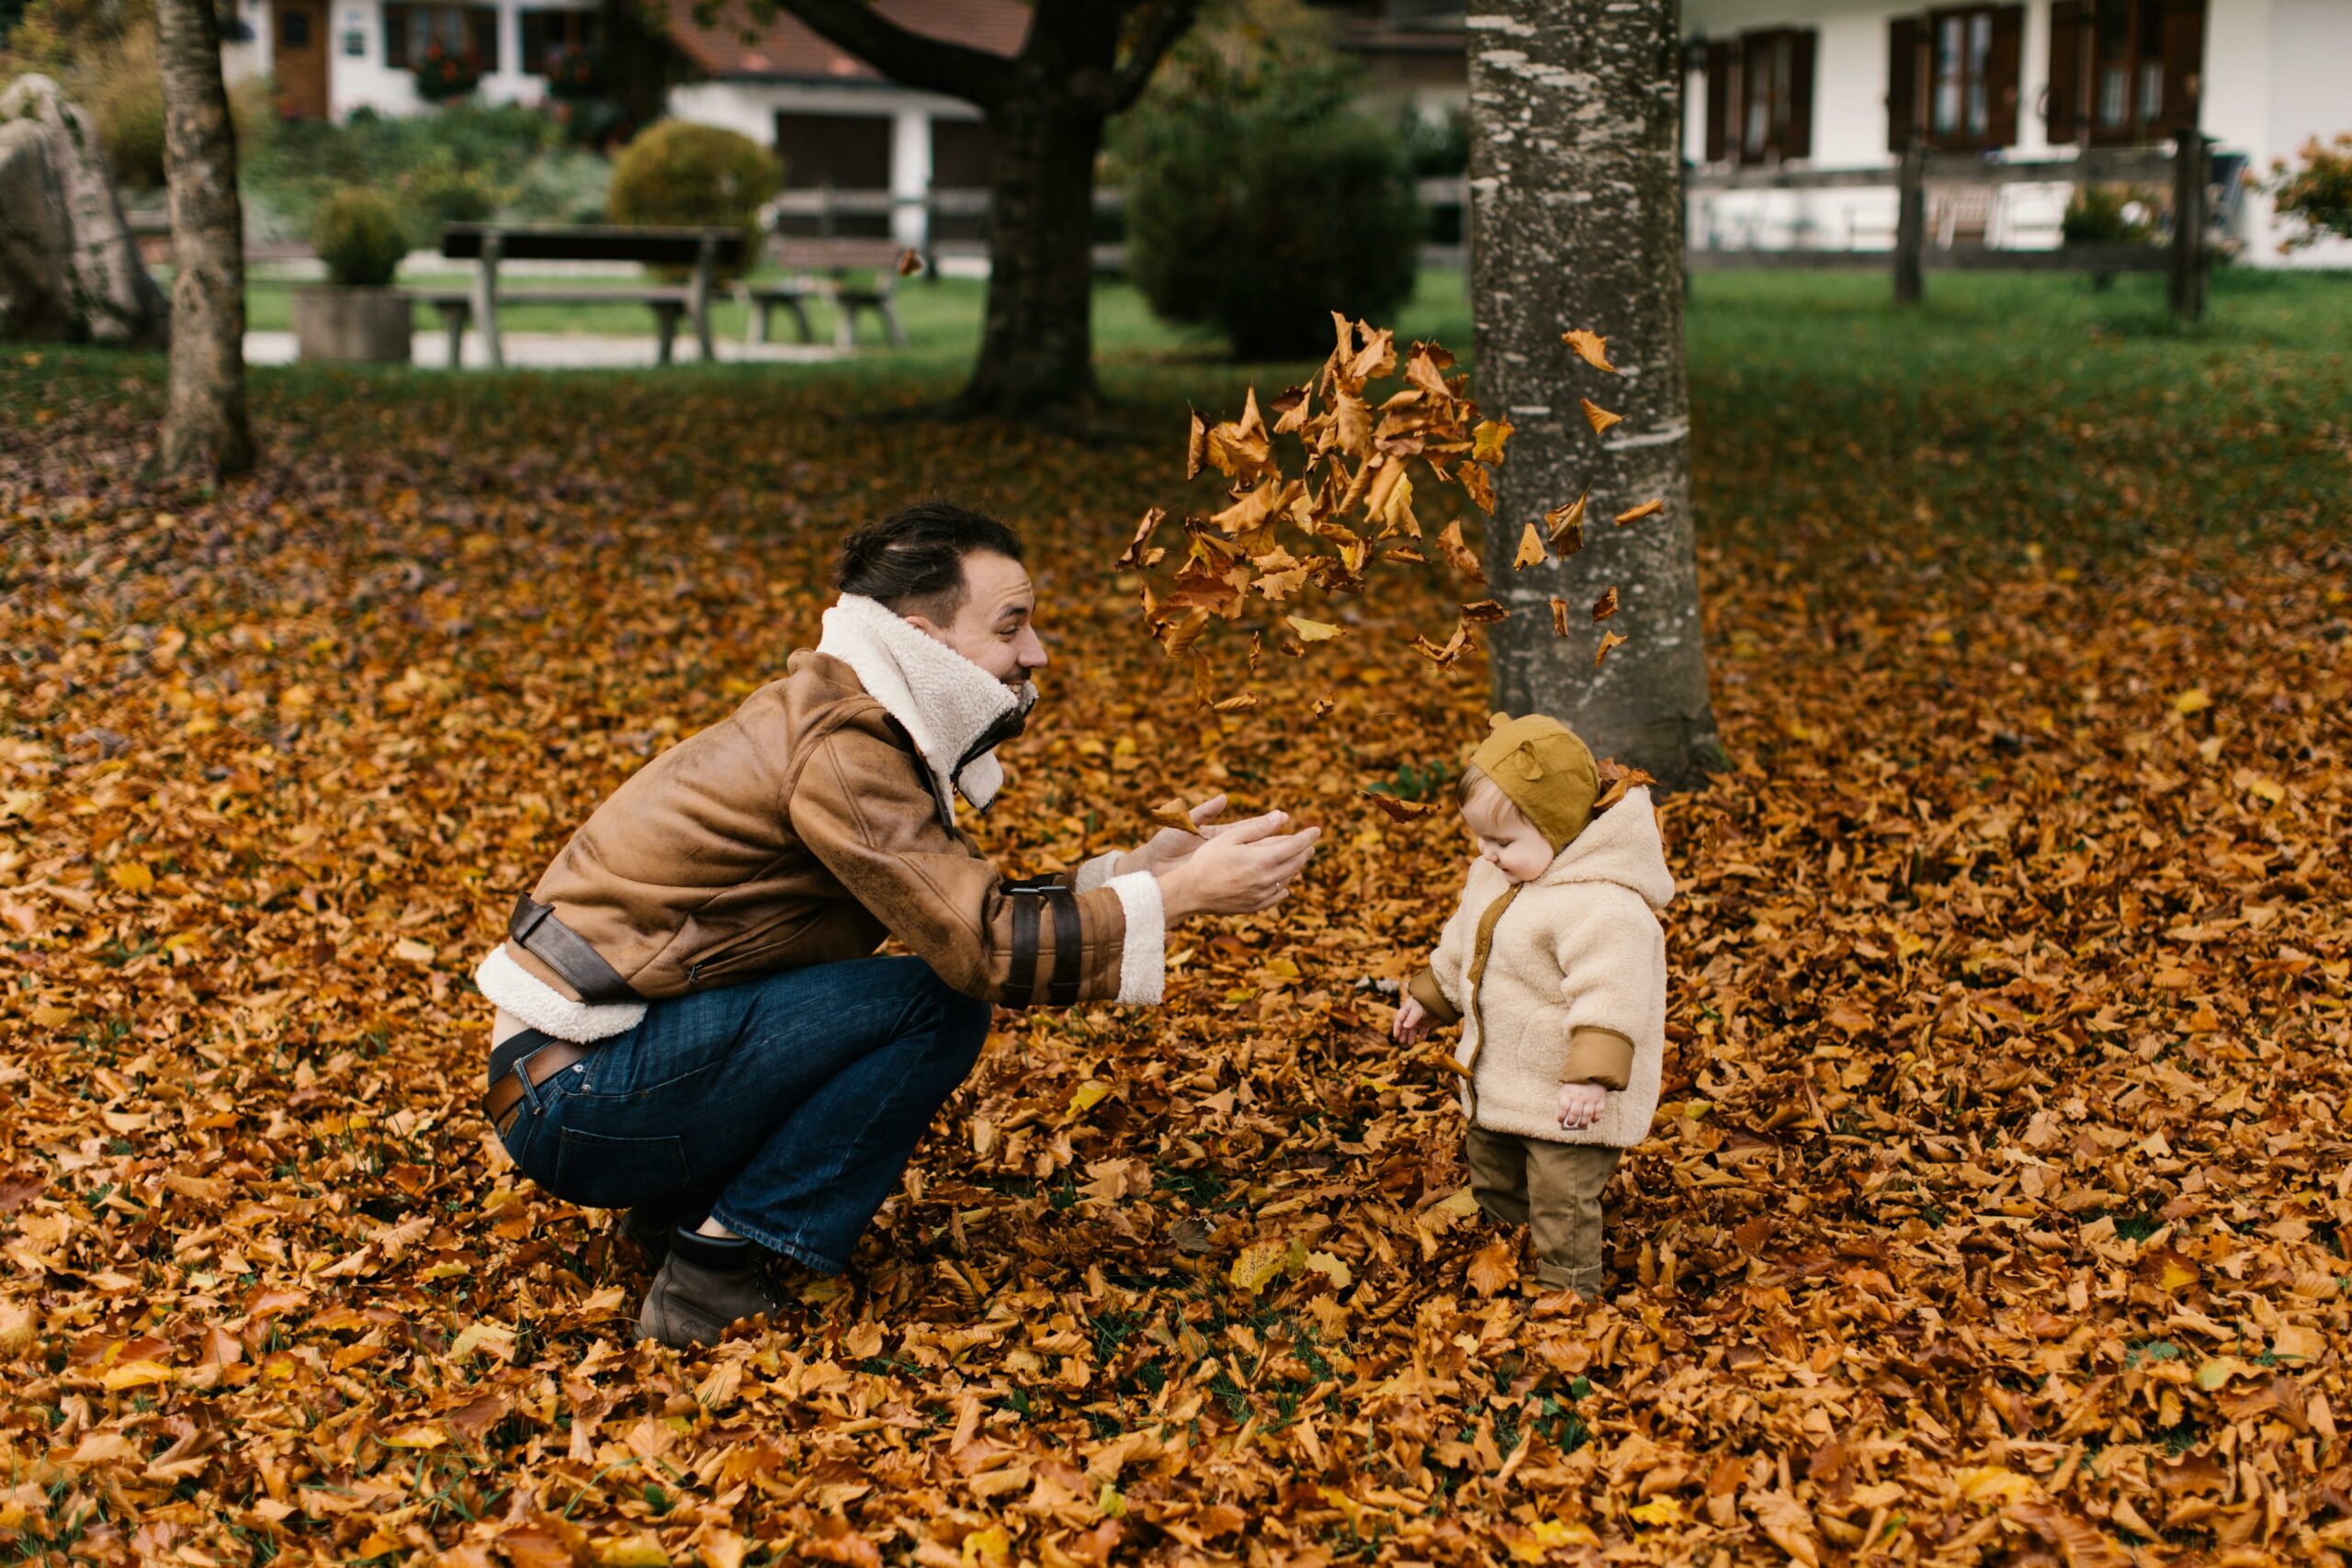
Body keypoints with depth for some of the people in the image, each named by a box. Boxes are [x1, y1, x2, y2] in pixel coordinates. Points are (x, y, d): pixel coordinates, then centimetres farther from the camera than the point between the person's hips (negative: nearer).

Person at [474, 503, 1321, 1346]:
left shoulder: (854, 720, 11)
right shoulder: (838, 752, -20)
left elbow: (973, 907, 14)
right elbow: (985, 950, -24)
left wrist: (1146, 866, 6)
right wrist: (1182, 894, -19)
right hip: (575, 1098, -10)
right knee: (936, 1005, -18)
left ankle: (681, 1207, 11)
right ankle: (717, 1276, -12)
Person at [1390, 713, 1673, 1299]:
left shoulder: (1603, 906, -30)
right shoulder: (1497, 877, 2)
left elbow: (1608, 993, -36)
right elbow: (1463, 944, 19)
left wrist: (1593, 1075, -41)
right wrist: (1428, 997, 27)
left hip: (1566, 1098, -10)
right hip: (1497, 1084, 10)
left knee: (1562, 1207, -3)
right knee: (1492, 1179, 27)